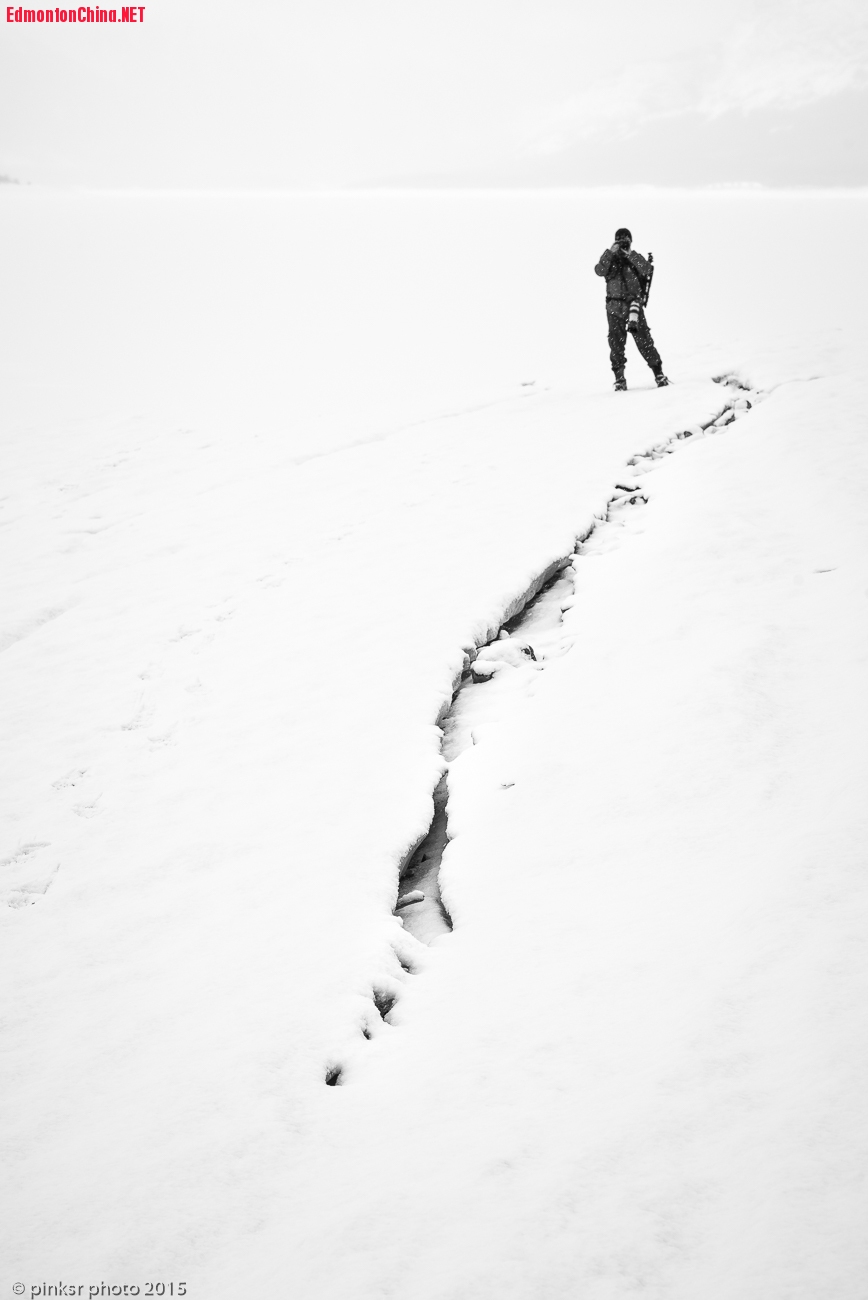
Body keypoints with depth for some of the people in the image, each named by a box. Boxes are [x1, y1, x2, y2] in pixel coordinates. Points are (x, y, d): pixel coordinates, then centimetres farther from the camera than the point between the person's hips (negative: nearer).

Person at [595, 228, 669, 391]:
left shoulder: (636, 258, 11)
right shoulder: (609, 259, 11)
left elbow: (646, 270, -9)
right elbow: (599, 271, -9)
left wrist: (631, 254, -14)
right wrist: (611, 252, -15)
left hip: (633, 304, -1)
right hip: (614, 306, 1)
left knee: (643, 339, -6)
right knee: (616, 341, -2)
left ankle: (659, 373, -1)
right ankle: (619, 379, 3)